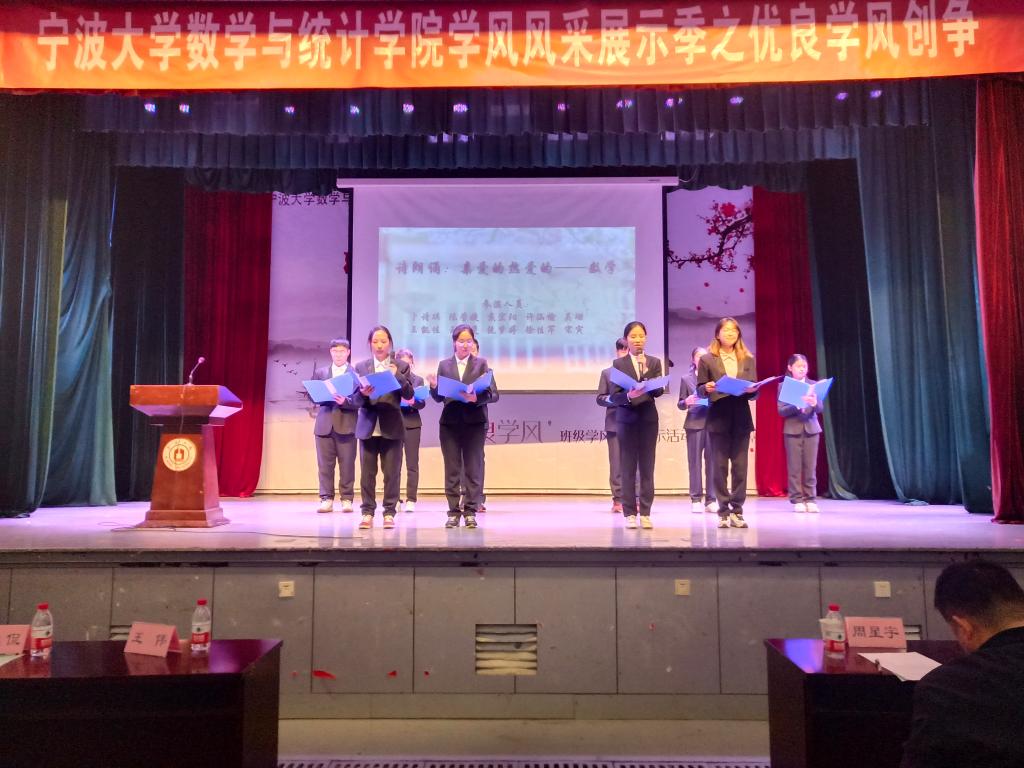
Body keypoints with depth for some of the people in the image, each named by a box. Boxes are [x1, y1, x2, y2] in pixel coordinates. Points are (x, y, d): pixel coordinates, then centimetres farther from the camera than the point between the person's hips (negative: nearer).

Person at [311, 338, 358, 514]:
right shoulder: (320, 372, 13)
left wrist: (345, 401, -21)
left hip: (346, 425, -2)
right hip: (325, 424, 2)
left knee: (347, 464, 2)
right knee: (324, 464, 3)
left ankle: (346, 499, 9)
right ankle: (326, 499, 9)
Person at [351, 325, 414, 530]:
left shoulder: (401, 366, 5)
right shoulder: (361, 367, 8)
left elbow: (409, 394, -2)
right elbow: (355, 398, 4)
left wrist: (397, 375, -15)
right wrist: (363, 393, -18)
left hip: (391, 426, -1)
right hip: (368, 426, 1)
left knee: (392, 472, 1)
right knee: (367, 472, 3)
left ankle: (389, 512, 10)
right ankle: (368, 512, 11)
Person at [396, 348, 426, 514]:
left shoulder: (418, 380, 7)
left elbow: (422, 403, 0)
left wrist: (413, 402, -21)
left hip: (412, 424, 0)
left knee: (412, 464, 0)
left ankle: (411, 499, 3)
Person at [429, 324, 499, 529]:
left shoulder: (481, 364, 5)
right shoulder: (444, 365, 9)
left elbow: (493, 394, -2)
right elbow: (439, 398, 8)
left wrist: (476, 398, -20)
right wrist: (434, 387, -12)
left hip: (474, 422, -1)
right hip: (450, 422, 1)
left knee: (474, 469, 2)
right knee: (452, 469, 4)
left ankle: (471, 512, 9)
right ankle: (454, 512, 11)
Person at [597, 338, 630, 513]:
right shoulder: (607, 372, 11)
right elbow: (600, 398, 6)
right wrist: (613, 399, -12)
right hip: (614, 423, 0)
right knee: (616, 463, 0)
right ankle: (618, 500, 5)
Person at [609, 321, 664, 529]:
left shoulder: (654, 363, 9)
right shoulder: (618, 364, 3)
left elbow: (660, 390, -2)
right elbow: (614, 396, -3)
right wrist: (629, 395, -21)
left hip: (648, 418, 2)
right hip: (627, 418, -2)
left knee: (647, 467, 3)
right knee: (628, 467, 1)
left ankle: (645, 513, 8)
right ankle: (630, 513, 6)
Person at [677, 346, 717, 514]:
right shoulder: (686, 378, 8)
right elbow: (680, 404, 6)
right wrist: (686, 402, -15)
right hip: (694, 423, -1)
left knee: (712, 461, 0)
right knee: (694, 461, 0)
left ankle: (710, 499, 6)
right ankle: (696, 499, 6)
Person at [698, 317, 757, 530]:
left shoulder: (748, 359, 11)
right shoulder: (707, 359, 3)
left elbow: (754, 389, 9)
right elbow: (699, 389, 1)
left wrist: (751, 390, -13)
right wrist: (707, 388, -20)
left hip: (741, 418, 2)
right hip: (718, 418, -2)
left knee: (740, 466, 2)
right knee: (719, 466, 0)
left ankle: (737, 511, 8)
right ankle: (724, 512, 7)